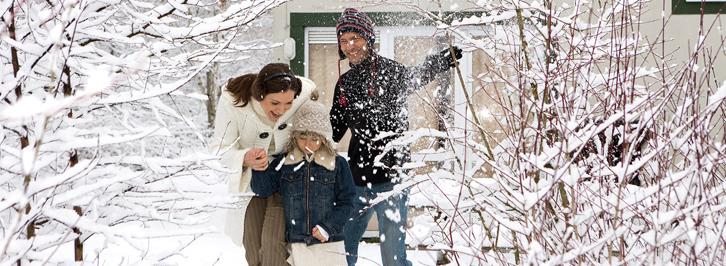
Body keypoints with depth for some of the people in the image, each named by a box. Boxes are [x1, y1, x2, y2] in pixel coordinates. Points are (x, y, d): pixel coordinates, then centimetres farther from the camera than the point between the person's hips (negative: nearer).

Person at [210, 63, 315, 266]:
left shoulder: (305, 93, -28)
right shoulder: (232, 101, -31)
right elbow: (220, 149, -26)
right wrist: (245, 158, -47)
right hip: (249, 178, 1)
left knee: (274, 241, -12)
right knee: (251, 242, 12)